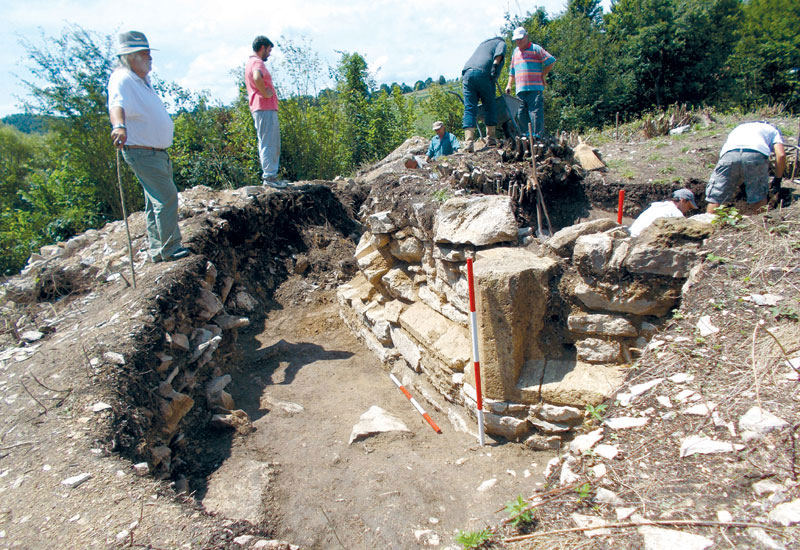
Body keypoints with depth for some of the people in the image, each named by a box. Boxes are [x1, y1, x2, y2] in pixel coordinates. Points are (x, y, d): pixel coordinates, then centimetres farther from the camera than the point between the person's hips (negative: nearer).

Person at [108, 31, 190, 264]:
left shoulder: (142, 81, 16)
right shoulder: (122, 79, -14)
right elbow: (116, 105, -34)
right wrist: (119, 125, -54)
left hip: (157, 152, 10)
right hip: (141, 153, -10)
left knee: (156, 201, 13)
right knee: (167, 196, -12)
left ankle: (157, 250, 21)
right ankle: (169, 249, -4)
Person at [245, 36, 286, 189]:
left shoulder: (250, 62, 23)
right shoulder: (257, 62, -10)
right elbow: (257, 78, -32)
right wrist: (265, 93, -20)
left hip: (265, 108, 10)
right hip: (265, 108, -10)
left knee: (273, 143, 14)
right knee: (268, 143, -10)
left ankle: (269, 174, 18)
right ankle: (269, 176, -10)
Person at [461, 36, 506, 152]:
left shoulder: (482, 43, 39)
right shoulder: (501, 43, 22)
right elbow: (499, 53, -2)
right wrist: (496, 64, -12)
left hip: (466, 72, 4)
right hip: (483, 73, -4)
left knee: (469, 109, -4)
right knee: (490, 107, 7)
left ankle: (469, 142, -17)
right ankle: (491, 138, 6)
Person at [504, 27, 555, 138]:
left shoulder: (535, 49, 3)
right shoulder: (516, 52, 22)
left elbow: (551, 61, 0)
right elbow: (512, 71, 28)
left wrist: (542, 75, -1)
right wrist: (509, 85, 18)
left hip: (535, 89, -6)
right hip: (520, 90, 6)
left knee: (536, 114, -11)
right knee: (521, 115, 4)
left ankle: (538, 136, -11)